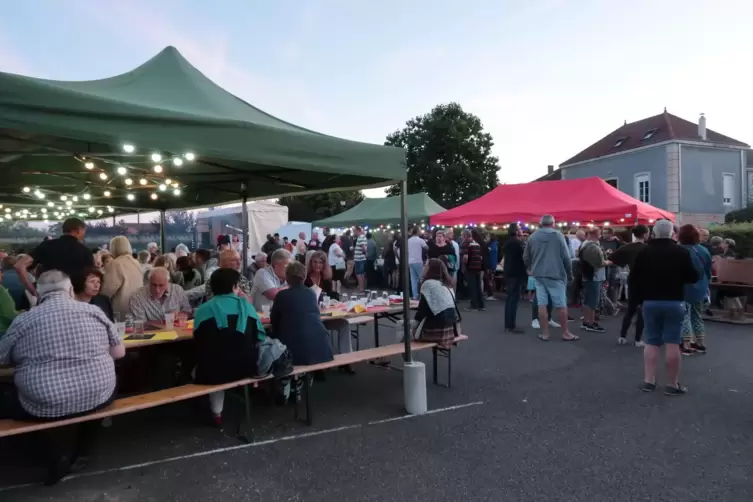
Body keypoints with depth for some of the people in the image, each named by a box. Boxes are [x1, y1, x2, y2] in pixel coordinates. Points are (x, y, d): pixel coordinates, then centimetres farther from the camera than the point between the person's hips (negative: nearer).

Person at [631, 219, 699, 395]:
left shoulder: (644, 252, -1)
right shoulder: (681, 252, -7)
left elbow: (634, 279, 1)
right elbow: (693, 277, -3)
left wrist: (639, 298, 10)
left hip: (650, 302, 2)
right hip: (674, 302, -2)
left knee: (651, 342, 8)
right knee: (672, 344, 1)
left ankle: (648, 381, 8)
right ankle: (672, 384, 5)